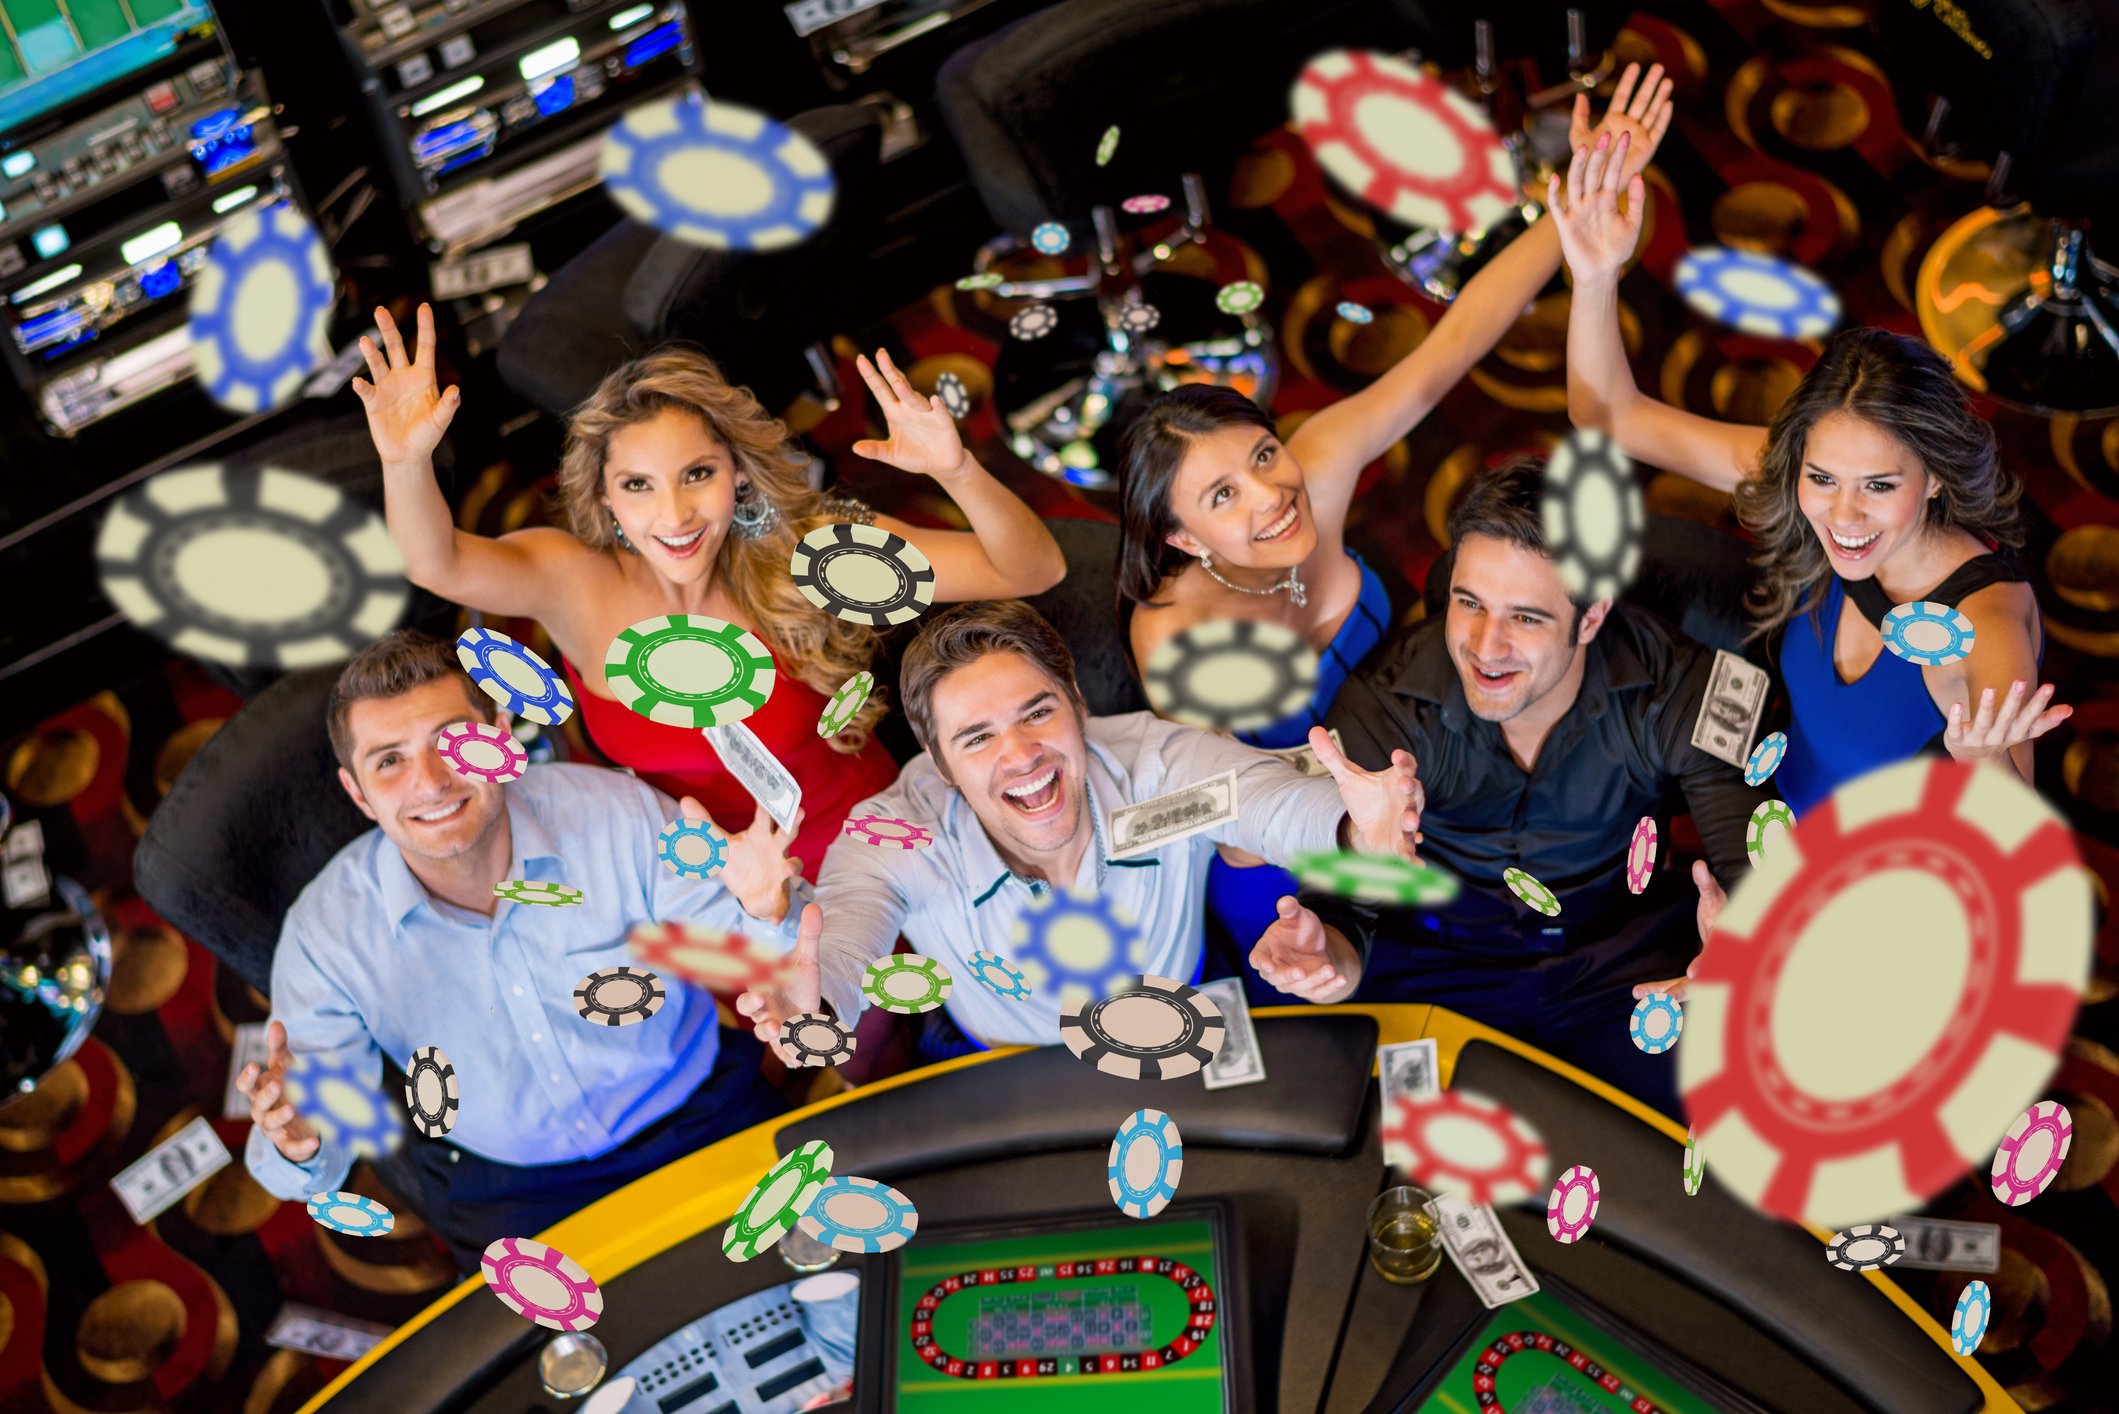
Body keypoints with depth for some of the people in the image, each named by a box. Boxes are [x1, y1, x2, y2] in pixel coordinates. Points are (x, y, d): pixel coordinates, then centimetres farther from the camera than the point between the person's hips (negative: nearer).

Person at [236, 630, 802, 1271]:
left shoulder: (616, 815, -14)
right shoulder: (324, 935, -13)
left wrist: (764, 912, -32)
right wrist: (296, 1147, -34)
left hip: (702, 1122, 0)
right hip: (510, 1193, 0)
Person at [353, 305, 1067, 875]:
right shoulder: (578, 581, -14)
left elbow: (1032, 570, -19)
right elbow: (438, 563, -32)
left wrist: (955, 469, -39)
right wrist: (407, 462, -52)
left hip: (856, 857, -2)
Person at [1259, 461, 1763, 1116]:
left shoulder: (1673, 686, -17)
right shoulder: (1386, 702, -18)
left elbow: (1753, 863, -17)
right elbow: (1343, 878, -17)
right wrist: (1332, 953, -44)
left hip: (1626, 956, 1)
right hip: (1435, 954, 0)